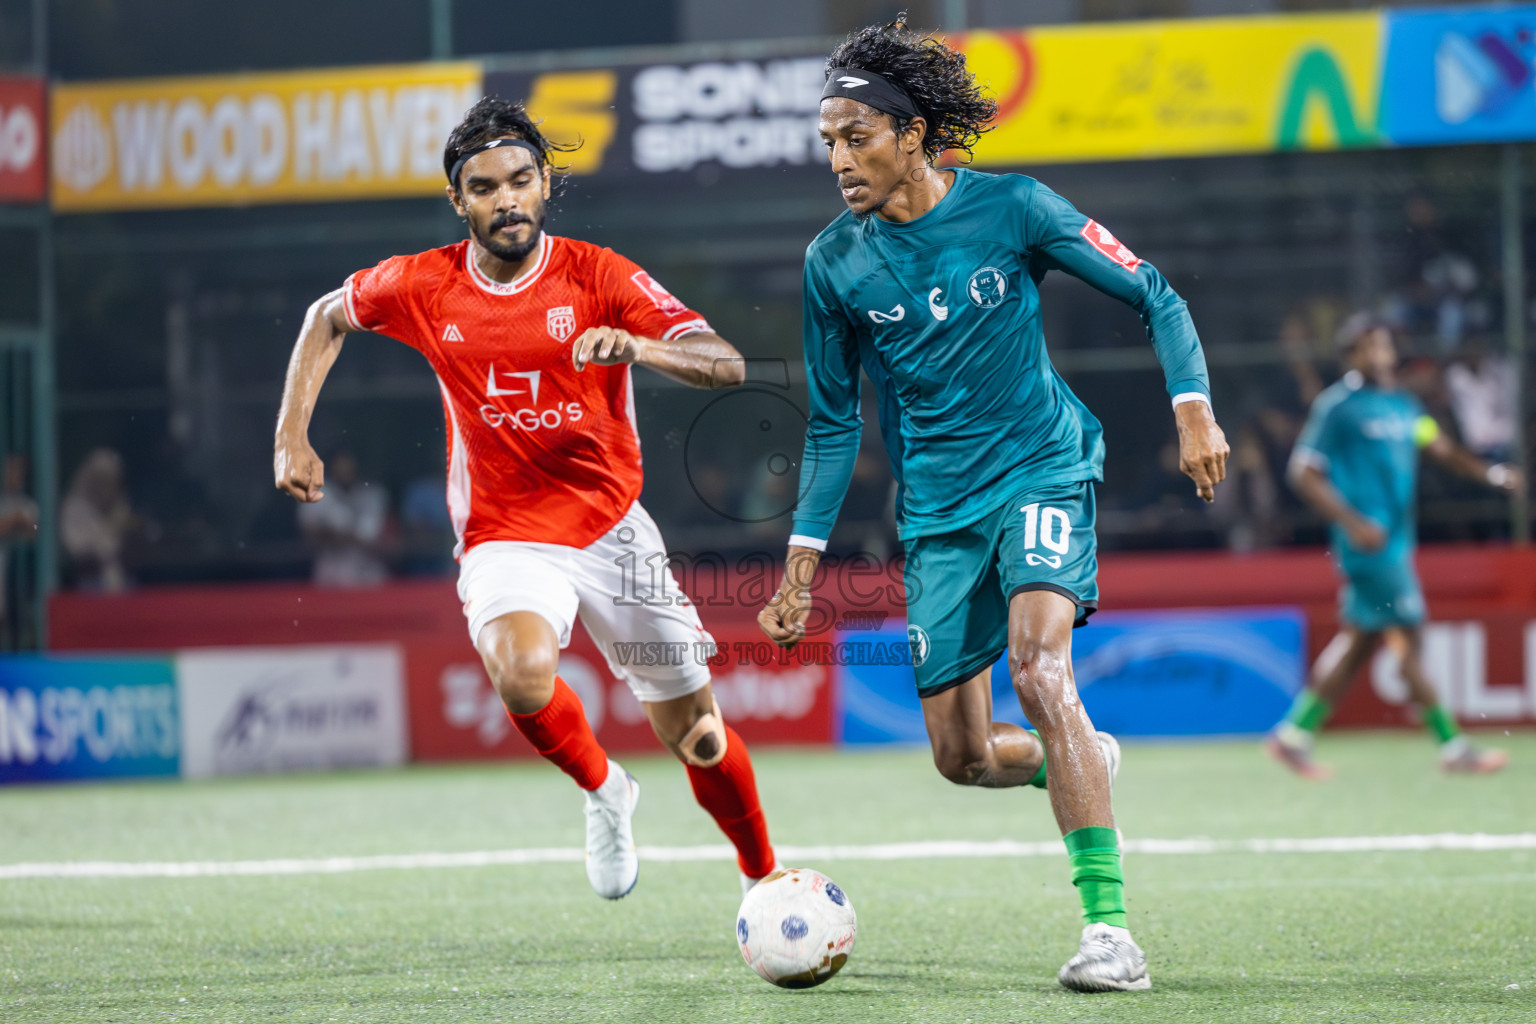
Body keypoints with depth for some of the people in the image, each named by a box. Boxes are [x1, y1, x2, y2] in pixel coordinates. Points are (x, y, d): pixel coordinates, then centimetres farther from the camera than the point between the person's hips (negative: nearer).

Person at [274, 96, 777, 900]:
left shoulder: (600, 277, -10)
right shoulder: (422, 287, -5)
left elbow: (725, 365, -19)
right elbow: (326, 318, 16)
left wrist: (636, 346, -39)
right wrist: (292, 436, 5)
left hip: (612, 526, 0)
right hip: (504, 538, 0)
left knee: (695, 735, 6)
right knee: (523, 672, -33)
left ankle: (765, 879, 34)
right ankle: (604, 791, -1)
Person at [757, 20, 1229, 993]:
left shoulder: (1014, 208, -9)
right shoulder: (836, 262, -2)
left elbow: (1154, 296, -1)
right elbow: (834, 423, 9)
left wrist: (1193, 406, -14)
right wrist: (803, 558, 5)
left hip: (1042, 469, -4)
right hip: (937, 510, 4)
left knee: (1037, 663, -28)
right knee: (961, 757, 2)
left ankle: (1110, 925, -28)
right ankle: (1084, 763, 38)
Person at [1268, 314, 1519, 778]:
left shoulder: (1403, 404, 14)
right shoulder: (1337, 405, -8)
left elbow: (1442, 448, 11)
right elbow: (1303, 473, -10)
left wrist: (1492, 473, -7)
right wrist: (1353, 522, -18)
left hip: (1396, 540, 9)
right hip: (1368, 541, -9)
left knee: (1358, 639, 11)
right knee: (1406, 637, -7)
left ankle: (1294, 734, 19)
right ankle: (1452, 748, -5)